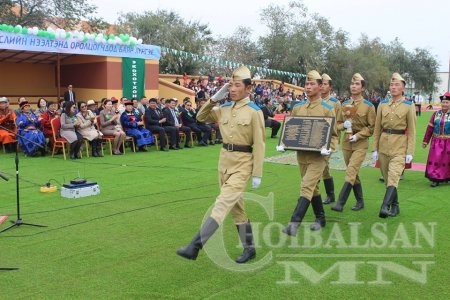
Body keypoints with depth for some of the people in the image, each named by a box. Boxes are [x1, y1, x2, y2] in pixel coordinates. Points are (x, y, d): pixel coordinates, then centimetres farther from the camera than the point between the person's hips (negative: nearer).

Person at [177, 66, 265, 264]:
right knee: (236, 206, 13)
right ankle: (249, 248, 26)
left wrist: (257, 174, -12)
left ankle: (195, 246, -15)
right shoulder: (224, 108, 7)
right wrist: (215, 98, 4)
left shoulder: (254, 111, -9)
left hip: (242, 164, -7)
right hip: (224, 160, 7)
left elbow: (259, 144, -10)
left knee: (222, 204, -14)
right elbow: (201, 117, 18)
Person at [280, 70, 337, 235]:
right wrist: (284, 144, -2)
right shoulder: (297, 108, 7)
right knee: (313, 188, 16)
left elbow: (333, 135, -2)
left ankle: (294, 223, -17)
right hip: (301, 155, 5)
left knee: (306, 188, -14)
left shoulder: (327, 109, -4)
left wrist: (329, 148, -20)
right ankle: (320, 219, 31)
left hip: (317, 156, -5)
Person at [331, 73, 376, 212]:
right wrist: (344, 125, -9)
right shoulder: (344, 104, 8)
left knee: (351, 171, -16)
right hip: (346, 142, 5)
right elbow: (338, 124, 13)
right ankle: (360, 202, 25)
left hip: (361, 143, -5)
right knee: (354, 173, 12)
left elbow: (372, 127, -4)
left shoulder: (368, 106, -4)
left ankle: (340, 202, -18)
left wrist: (358, 135, -16)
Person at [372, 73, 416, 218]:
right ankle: (395, 206, 25)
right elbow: (377, 128, 9)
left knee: (393, 177, -17)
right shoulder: (383, 104, 7)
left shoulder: (409, 106, -3)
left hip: (399, 146, -4)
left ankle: (385, 208, -24)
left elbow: (412, 131, -3)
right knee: (387, 178, 11)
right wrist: (375, 148, 6)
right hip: (384, 144, 4)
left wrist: (410, 152, -8)